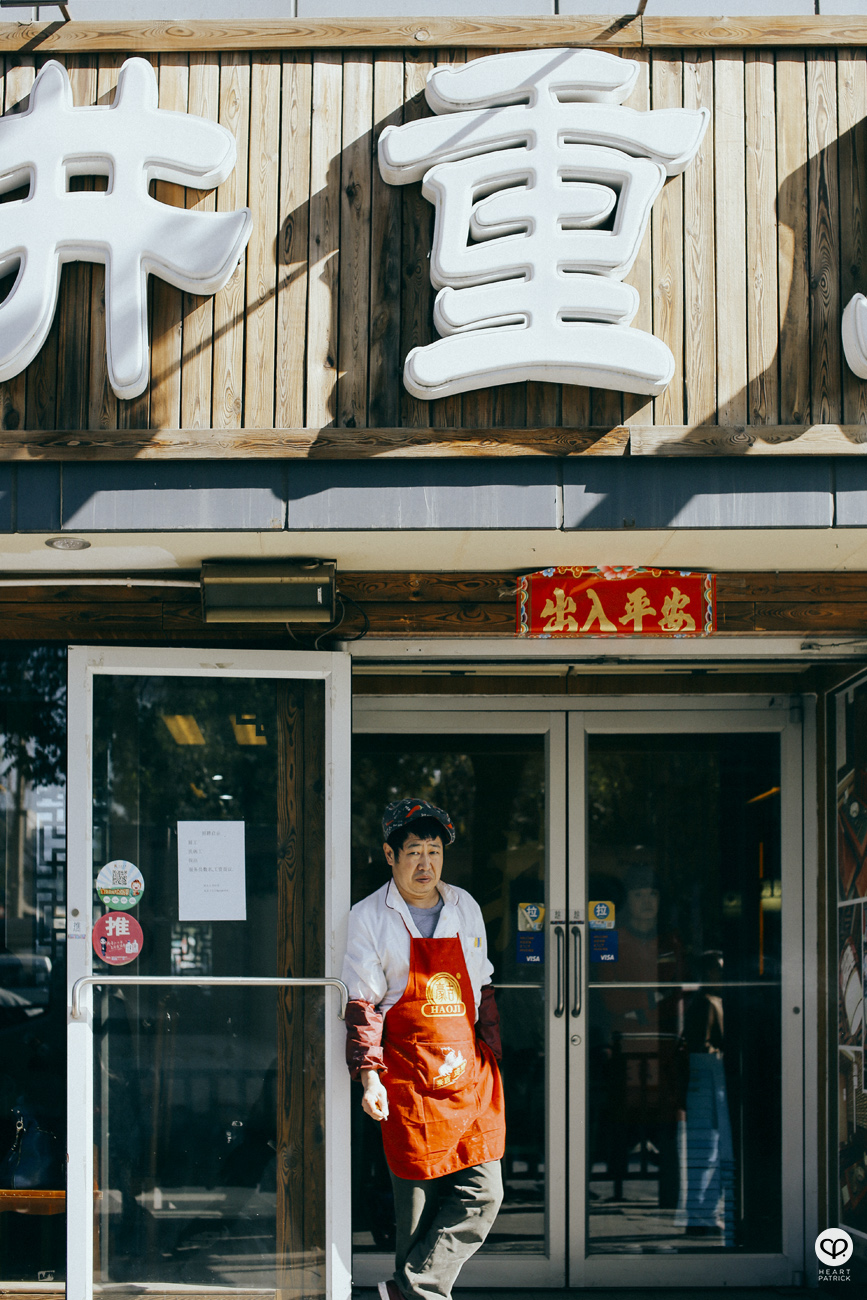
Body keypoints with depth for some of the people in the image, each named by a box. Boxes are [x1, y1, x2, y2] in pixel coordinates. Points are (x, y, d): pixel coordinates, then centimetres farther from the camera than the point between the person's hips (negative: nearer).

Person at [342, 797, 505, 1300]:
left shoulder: (465, 908, 13)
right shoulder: (369, 916, 1)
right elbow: (362, 1004, -2)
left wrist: (491, 1058, 14)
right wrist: (370, 1077, -10)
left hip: (469, 1071, 4)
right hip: (409, 1077, -4)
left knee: (483, 1191, -6)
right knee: (419, 1196, 0)